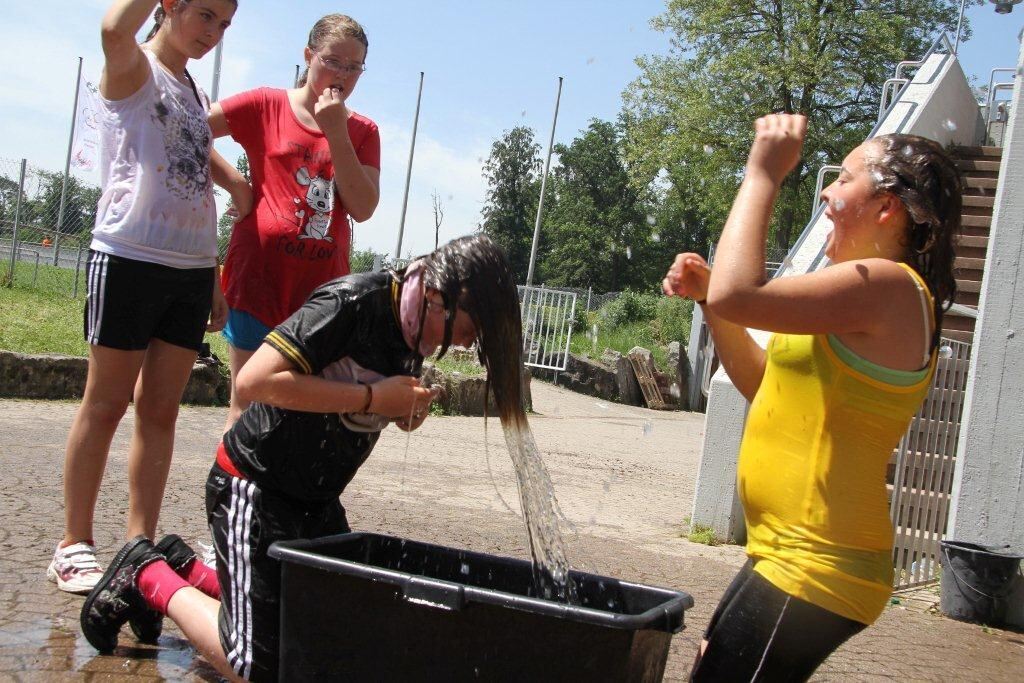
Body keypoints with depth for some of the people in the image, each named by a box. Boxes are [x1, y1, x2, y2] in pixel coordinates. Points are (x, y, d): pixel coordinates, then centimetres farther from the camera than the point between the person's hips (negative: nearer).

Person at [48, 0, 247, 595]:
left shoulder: (197, 96, 21)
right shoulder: (133, 69, 1)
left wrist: (215, 281, 17)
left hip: (192, 268, 7)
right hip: (130, 257, -6)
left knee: (161, 409, 6)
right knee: (107, 404, -1)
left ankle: (140, 545, 12)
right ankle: (75, 544, 9)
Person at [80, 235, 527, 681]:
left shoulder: (413, 332, 2)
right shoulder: (354, 300, -23)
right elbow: (254, 380, -31)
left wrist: (410, 409, -10)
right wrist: (373, 396, -26)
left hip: (318, 501, 8)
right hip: (255, 488, -8)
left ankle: (188, 569, 23)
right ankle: (149, 577, 15)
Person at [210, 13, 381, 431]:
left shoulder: (362, 132, 10)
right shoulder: (266, 106, 3)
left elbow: (363, 208, -3)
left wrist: (336, 133, -9)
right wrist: (234, 182, -6)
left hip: (322, 285, 3)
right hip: (260, 274, -2)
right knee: (248, 404, 1)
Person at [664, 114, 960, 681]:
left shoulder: (887, 283, -17)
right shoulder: (875, 295, 17)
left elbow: (736, 294, -28)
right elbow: (764, 384, 21)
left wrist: (763, 175, -15)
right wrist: (706, 294, 9)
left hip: (811, 573, -10)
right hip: (795, 556, 10)